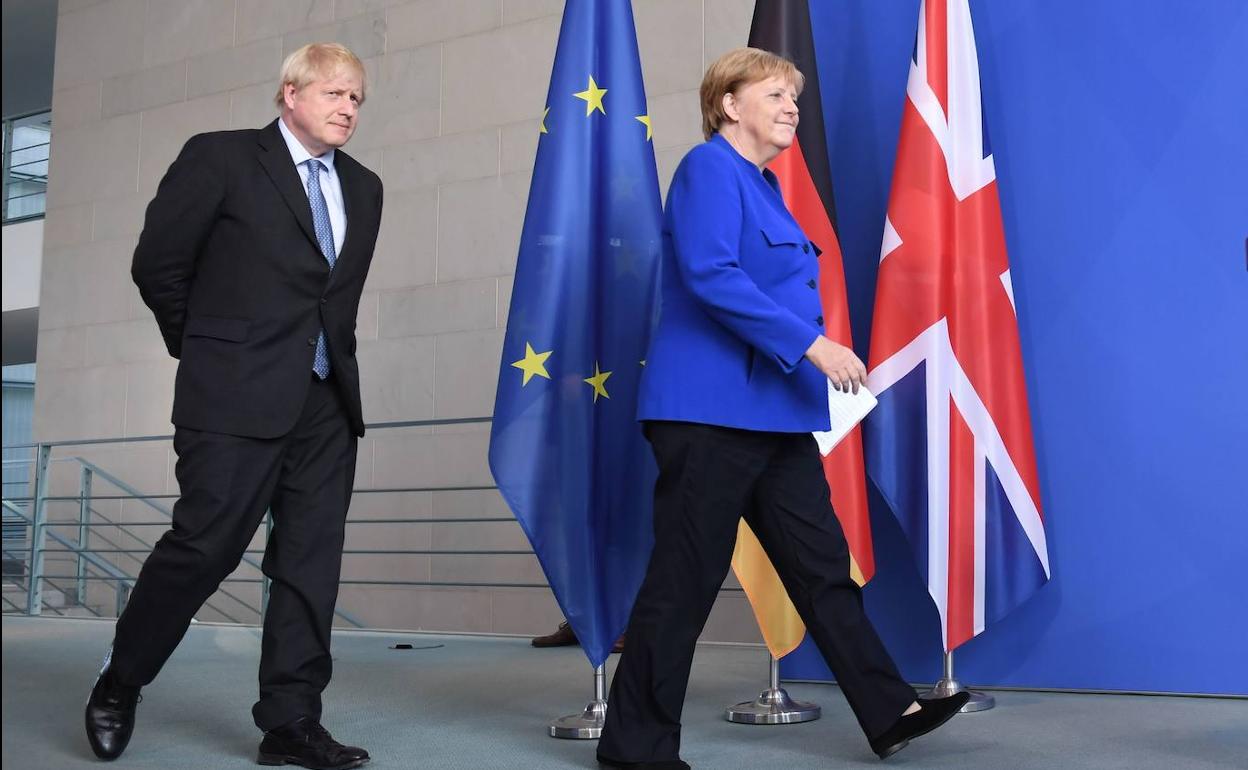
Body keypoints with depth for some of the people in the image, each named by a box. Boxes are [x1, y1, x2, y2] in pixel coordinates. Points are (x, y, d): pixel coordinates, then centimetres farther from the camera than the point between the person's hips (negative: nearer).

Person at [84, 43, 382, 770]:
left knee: (312, 561, 2)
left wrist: (331, 354, 16)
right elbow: (158, 262, 1)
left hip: (327, 402, 6)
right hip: (237, 397, -5)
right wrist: (211, 350, 7)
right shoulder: (221, 157, -1)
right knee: (204, 546, -4)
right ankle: (119, 686, 19)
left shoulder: (363, 187, 15)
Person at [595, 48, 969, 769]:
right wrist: (810, 344, -21)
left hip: (775, 412, 9)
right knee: (686, 580, -3)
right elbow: (710, 275, -21)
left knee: (824, 566, 10)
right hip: (711, 410, -9)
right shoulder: (710, 168, -7)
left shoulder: (763, 185, 20)